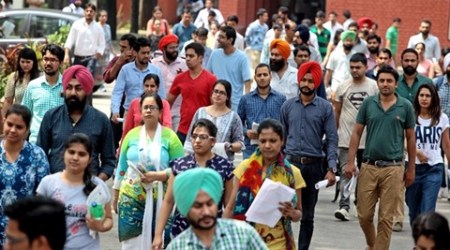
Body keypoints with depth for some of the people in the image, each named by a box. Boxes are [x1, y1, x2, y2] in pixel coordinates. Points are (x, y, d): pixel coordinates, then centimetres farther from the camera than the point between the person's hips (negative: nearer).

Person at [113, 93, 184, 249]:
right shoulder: (132, 134, 8)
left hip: (159, 199, -2)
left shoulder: (169, 136, 1)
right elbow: (122, 167, 13)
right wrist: (115, 195, 14)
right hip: (131, 198, 2)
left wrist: (158, 175, -18)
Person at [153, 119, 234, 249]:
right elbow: (168, 201, 4)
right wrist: (158, 234, 0)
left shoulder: (225, 167, -2)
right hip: (182, 233, 1)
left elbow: (228, 205, 3)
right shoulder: (179, 165, 2)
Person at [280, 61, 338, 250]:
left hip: (314, 165, -1)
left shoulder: (325, 108, 0)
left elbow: (332, 139, -3)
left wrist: (331, 168, -11)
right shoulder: (288, 106, 6)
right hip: (290, 163, 1)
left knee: (308, 215, 9)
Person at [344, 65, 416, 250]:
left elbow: (410, 138, 7)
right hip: (368, 166, 1)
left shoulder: (405, 106, 1)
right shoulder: (368, 103, 3)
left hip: (393, 168, -1)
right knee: (364, 215, 6)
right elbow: (356, 133, 6)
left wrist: (411, 169, 7)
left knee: (386, 218, 0)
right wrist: (350, 162, -1)